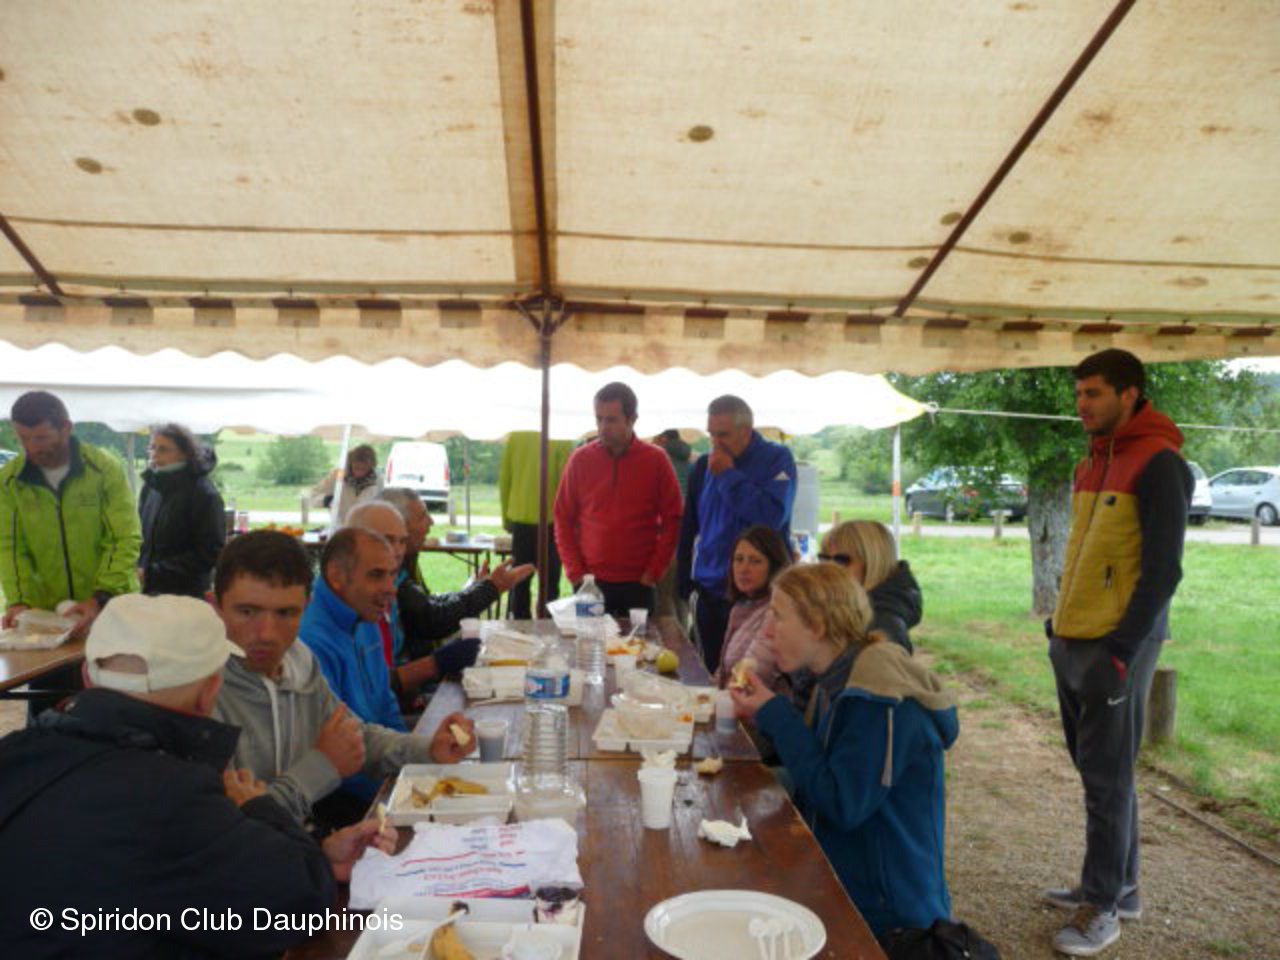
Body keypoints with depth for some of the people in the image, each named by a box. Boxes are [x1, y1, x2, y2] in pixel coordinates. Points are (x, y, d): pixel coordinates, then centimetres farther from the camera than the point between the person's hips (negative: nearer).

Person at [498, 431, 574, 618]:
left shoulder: (515, 436, 1)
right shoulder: (562, 441, -12)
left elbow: (504, 479, 5)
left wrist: (506, 517, 15)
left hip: (520, 520, 4)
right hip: (550, 521, -4)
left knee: (520, 581, 12)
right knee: (549, 582, 5)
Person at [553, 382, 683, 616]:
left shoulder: (656, 459, -1)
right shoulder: (580, 459, 1)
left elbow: (672, 520, 1)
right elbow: (563, 519, 5)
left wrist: (653, 572, -5)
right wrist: (575, 572, -2)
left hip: (638, 585, 0)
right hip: (590, 583, 1)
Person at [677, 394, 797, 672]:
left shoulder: (777, 459, -5)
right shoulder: (704, 466, 7)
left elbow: (772, 516, -21)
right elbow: (689, 531, 14)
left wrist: (729, 475, -16)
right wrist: (684, 583, 11)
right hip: (709, 594, 4)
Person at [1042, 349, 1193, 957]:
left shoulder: (1158, 463, -11)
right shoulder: (1092, 463, 14)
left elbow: (1162, 570, -16)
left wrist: (1120, 651, -19)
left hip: (1115, 646, -8)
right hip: (1073, 641, 8)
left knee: (1107, 777, 0)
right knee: (1097, 770, 15)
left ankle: (1103, 907, 12)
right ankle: (1118, 886, 28)